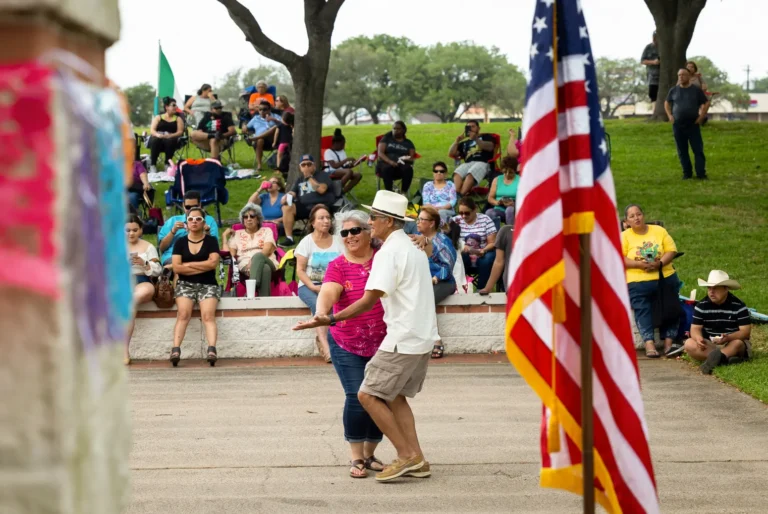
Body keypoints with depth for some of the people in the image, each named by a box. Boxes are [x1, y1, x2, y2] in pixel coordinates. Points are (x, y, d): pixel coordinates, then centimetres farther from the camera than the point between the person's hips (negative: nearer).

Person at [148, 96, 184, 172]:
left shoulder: (178, 119, 17)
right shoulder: (158, 118, 17)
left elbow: (180, 132, 2)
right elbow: (152, 130, 4)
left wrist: (169, 136, -19)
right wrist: (158, 135, -21)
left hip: (171, 139, 0)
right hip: (158, 139, 0)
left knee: (170, 141, -37)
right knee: (155, 141, -37)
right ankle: (153, 165, -37)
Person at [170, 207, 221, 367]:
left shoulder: (211, 241, 9)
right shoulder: (180, 242, 12)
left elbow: (213, 263, -7)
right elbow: (176, 268, -1)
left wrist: (188, 265, -2)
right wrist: (203, 267, -5)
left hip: (208, 285, -1)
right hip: (185, 284, 1)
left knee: (208, 315, -26)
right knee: (183, 313, -26)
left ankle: (212, 350, -44)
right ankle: (175, 350, -40)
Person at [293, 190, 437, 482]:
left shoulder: (388, 252, -13)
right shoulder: (413, 249, 18)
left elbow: (369, 301, -20)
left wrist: (331, 320, -23)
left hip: (403, 338, -10)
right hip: (423, 337, 10)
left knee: (369, 394, -4)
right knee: (395, 396, 15)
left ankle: (407, 455, -4)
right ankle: (417, 460, 10)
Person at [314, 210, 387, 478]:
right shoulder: (338, 267, -6)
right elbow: (328, 292, -23)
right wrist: (322, 312, -44)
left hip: (383, 344, 3)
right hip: (347, 346, -2)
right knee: (357, 397, -11)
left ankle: (370, 454, 21)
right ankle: (356, 458, -1)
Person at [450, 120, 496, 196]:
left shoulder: (486, 137, 21)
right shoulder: (465, 142, 30)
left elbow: (490, 147, -2)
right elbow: (451, 154, 25)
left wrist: (476, 139, -12)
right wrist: (457, 141, 11)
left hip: (483, 162, -4)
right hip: (468, 163, 4)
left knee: (471, 174, -38)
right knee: (457, 173, -33)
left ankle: (461, 195, -55)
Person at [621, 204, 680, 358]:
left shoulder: (659, 231, 7)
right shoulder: (624, 237, 0)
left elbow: (671, 250, 3)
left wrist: (660, 263, -16)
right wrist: (640, 264, -21)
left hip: (666, 278, 3)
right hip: (638, 283, -3)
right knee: (643, 311, -12)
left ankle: (669, 342, 7)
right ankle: (649, 343, -15)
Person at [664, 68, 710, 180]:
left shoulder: (696, 90, 1)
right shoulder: (673, 91, 7)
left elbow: (706, 103, 8)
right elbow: (667, 103, 20)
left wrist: (701, 116, -2)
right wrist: (670, 116, 7)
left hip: (693, 125, -2)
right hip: (678, 125, 2)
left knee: (698, 150, -5)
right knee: (682, 151, 5)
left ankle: (701, 174, -4)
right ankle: (687, 173, 13)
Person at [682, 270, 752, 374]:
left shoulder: (738, 306, -8)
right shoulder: (701, 306, 1)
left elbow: (745, 331, -12)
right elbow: (695, 328, -2)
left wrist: (727, 338, -32)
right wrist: (699, 338, -28)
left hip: (731, 343, -2)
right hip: (709, 345, 3)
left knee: (738, 343, -37)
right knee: (689, 344, -27)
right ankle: (727, 358, -40)